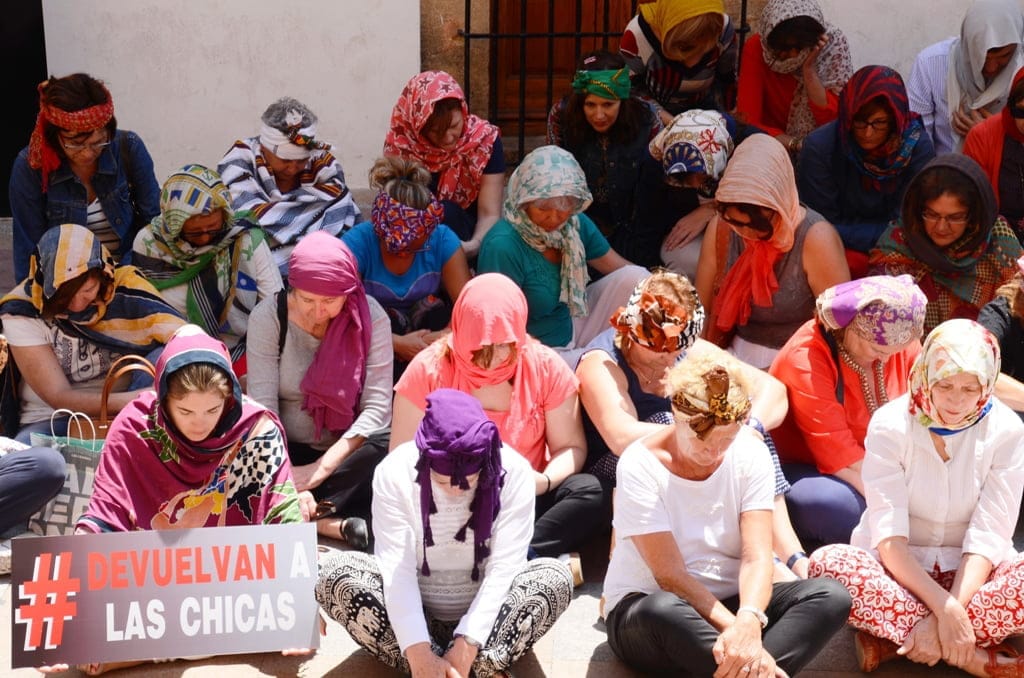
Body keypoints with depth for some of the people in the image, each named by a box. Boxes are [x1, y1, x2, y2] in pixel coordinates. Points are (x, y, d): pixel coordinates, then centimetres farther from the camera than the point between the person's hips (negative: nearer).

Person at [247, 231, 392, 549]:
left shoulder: (371, 317, -11)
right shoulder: (268, 317, -10)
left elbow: (377, 406, -15)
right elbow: (263, 405, -15)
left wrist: (322, 467, -24)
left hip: (348, 450, -1)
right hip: (289, 450, 1)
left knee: (387, 451, -35)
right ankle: (332, 524, -28)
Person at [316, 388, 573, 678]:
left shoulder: (514, 472, -16)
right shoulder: (394, 472, -16)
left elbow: (504, 568, -21)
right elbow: (396, 569, -22)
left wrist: (465, 649, -30)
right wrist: (420, 655, -32)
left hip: (485, 616, -1)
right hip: (413, 613, 1)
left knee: (555, 577, -27)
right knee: (334, 574, -27)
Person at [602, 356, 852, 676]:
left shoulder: (749, 453, -6)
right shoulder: (640, 466, -16)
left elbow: (756, 557, -15)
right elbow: (670, 576, -21)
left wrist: (748, 621, -36)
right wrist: (735, 628, -33)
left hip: (729, 602, 5)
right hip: (643, 610, -4)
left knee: (831, 596, -20)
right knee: (664, 610, -41)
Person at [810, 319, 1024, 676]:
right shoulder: (890, 424, -13)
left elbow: (988, 537, -15)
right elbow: (889, 535, -20)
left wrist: (953, 610, -30)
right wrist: (944, 608, -33)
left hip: (970, 573, 1)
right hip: (900, 570, -1)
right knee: (828, 563, -33)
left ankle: (892, 639, -26)